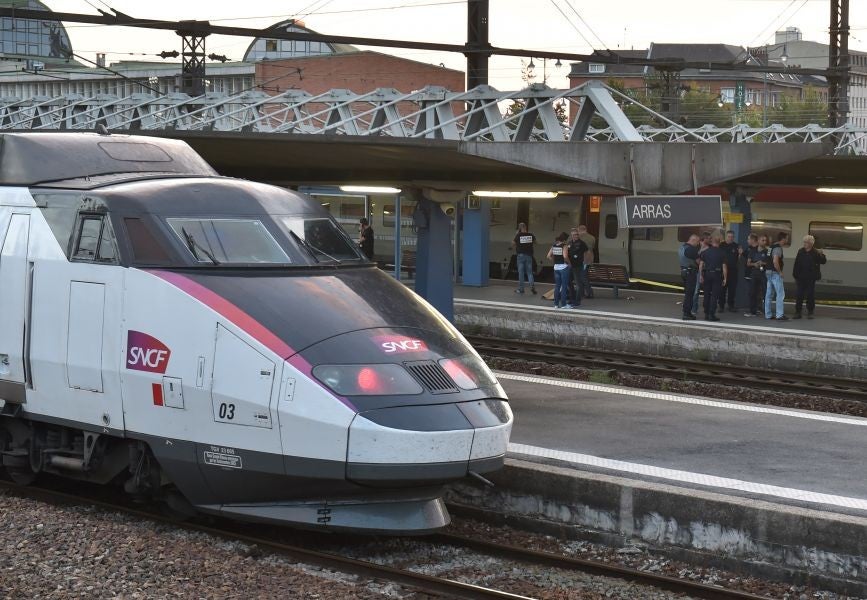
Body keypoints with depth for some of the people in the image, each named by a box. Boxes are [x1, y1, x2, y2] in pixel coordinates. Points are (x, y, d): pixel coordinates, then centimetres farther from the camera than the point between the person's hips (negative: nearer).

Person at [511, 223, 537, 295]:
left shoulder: (518, 235, -10)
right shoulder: (531, 235, 0)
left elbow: (513, 244, -4)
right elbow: (535, 241, 17)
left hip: (521, 255, -3)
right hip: (529, 255, 3)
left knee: (521, 272, 4)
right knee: (529, 272, 9)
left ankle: (521, 289, 7)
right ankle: (532, 285, -10)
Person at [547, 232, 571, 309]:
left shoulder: (554, 246, 5)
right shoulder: (564, 246, -13)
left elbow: (549, 256, 4)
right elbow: (565, 256, -25)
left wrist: (555, 261, 10)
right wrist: (568, 262, -8)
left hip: (556, 267, 6)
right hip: (563, 267, -6)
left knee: (557, 286, 13)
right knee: (564, 286, 2)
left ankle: (556, 304, 16)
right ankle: (563, 304, 4)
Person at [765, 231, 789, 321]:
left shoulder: (773, 247, 14)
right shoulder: (778, 248, -16)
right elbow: (775, 261, -26)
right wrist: (780, 272, -16)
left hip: (769, 272, 10)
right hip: (775, 273, -10)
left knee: (769, 294, 11)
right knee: (780, 294, -8)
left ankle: (768, 314, 14)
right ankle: (780, 315, -12)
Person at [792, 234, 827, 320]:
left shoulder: (816, 252, -3)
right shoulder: (800, 251, 6)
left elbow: (823, 261, -9)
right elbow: (796, 264, 6)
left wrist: (821, 255, -28)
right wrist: (795, 275, 2)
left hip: (811, 278, -2)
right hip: (801, 277, 2)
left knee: (810, 295, 2)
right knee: (799, 295, 3)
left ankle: (810, 313, 11)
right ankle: (798, 312, 9)